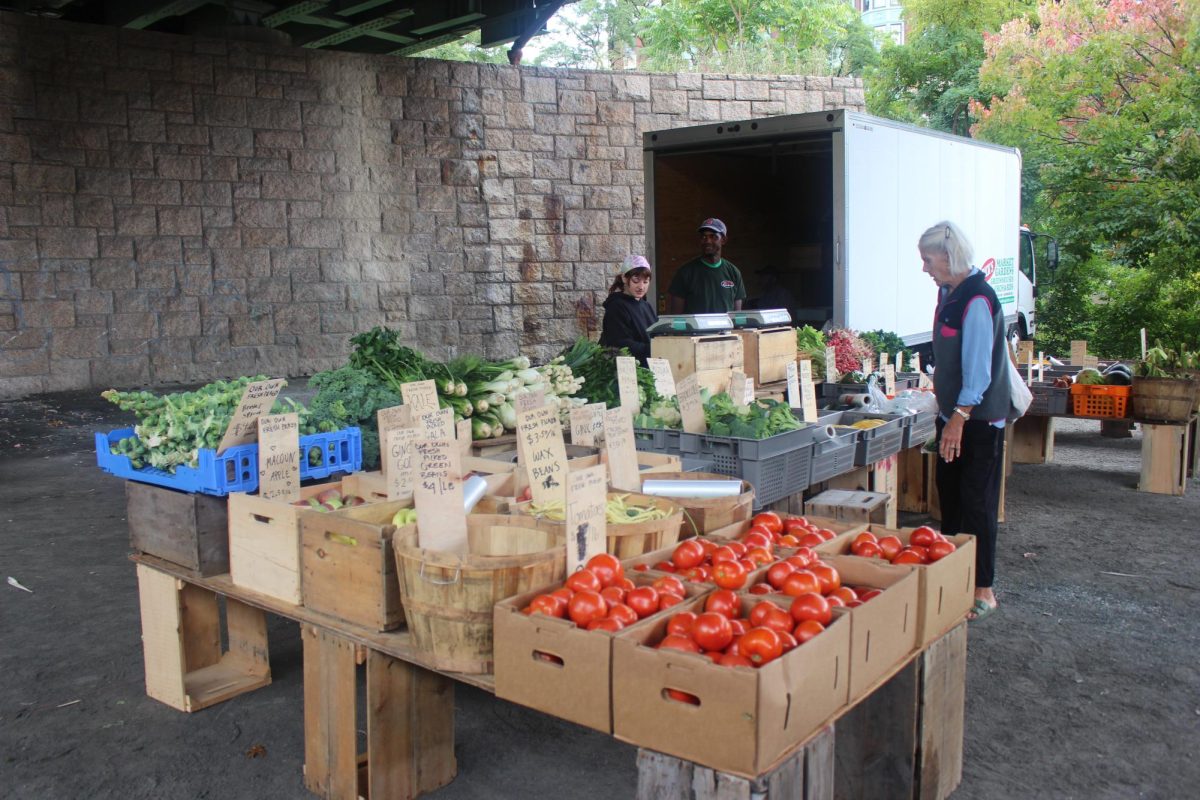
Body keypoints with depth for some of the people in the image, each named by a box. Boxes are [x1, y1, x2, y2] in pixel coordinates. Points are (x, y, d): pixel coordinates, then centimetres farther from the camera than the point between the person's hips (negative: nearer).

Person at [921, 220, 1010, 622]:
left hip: (978, 419, -9)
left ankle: (983, 591, 7)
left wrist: (959, 419, -24)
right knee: (950, 497, 15)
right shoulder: (949, 293, 10)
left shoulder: (977, 301, -19)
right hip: (953, 414, 9)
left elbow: (978, 368, -22)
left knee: (976, 503, -3)